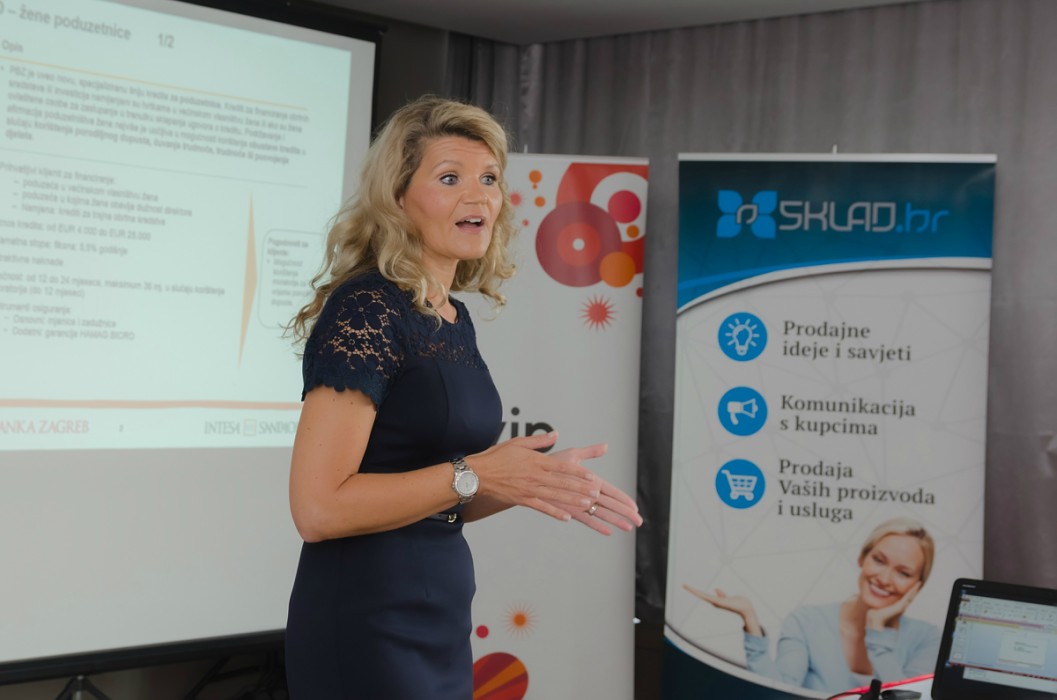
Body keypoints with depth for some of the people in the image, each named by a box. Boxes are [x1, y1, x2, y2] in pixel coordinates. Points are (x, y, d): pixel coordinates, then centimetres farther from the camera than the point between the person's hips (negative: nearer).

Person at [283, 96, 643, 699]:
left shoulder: (455, 318, 8)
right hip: (366, 627, -8)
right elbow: (318, 507, -22)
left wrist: (532, 480, 1)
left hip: (442, 617, 8)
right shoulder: (365, 309, -16)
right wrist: (473, 475, -19)